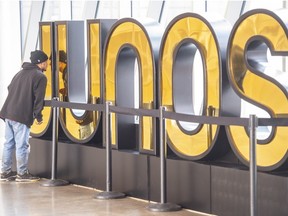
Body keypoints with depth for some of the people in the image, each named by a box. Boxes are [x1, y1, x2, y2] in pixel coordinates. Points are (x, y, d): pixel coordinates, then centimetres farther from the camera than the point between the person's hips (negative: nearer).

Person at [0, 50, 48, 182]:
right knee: (22, 145, -1)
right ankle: (22, 174, 4)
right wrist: (38, 116, -5)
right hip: (22, 116, -8)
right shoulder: (40, 77, -5)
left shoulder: (20, 73, 20)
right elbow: (38, 98, -11)